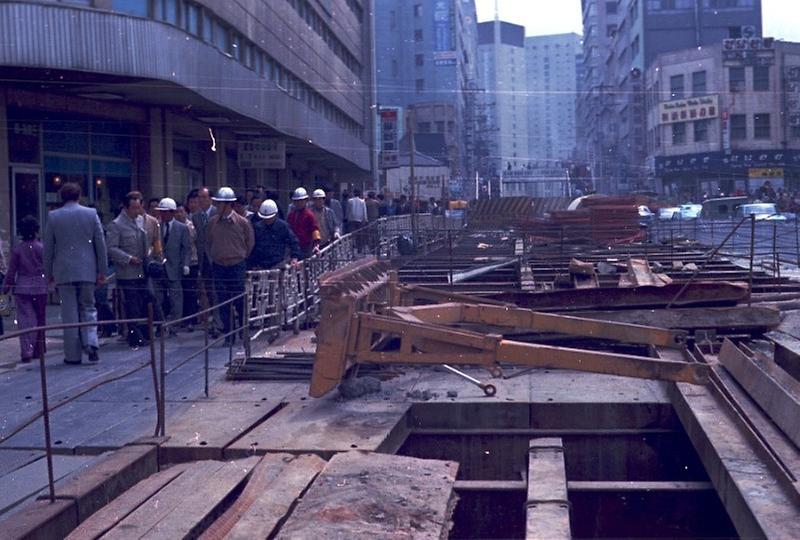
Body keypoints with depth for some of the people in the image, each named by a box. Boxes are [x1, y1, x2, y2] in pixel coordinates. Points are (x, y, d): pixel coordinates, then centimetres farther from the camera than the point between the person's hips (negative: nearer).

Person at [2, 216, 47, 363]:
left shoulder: (17, 249, -2)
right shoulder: (42, 248, -4)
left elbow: (12, 270, 2)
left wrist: (6, 285, 14)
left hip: (22, 288, 0)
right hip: (40, 287, 0)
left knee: (25, 318, -1)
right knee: (39, 318, 12)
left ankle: (26, 352, -12)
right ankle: (38, 350, 20)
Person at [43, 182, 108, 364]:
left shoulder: (53, 216, 0)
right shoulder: (91, 214, 0)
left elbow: (48, 247, 3)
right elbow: (100, 243, 0)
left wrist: (48, 272, 12)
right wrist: (102, 270, 7)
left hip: (64, 272, 0)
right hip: (87, 271, 0)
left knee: (69, 313, 4)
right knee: (88, 308, 13)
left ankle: (73, 354, 6)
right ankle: (91, 344, -6)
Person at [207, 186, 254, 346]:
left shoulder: (242, 222, -6)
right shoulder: (213, 222, 1)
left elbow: (250, 243, 6)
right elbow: (208, 243, 15)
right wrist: (214, 257, 12)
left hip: (237, 266, -2)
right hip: (218, 267, 3)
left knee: (240, 302, 3)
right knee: (223, 303, 4)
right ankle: (228, 336, 11)